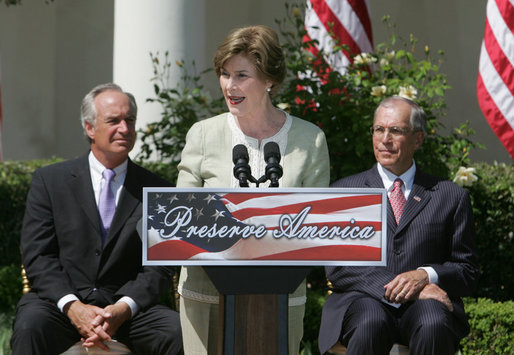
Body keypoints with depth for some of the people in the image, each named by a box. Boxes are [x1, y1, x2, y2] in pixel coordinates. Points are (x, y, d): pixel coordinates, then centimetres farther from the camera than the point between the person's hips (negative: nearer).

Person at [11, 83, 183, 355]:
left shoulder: (154, 190, 10)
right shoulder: (50, 180, 7)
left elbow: (159, 266, 4)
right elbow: (37, 256, 0)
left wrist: (123, 308, -15)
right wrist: (72, 306, -17)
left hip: (130, 307, 2)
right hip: (59, 300, -1)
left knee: (180, 331, -27)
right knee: (30, 326, -34)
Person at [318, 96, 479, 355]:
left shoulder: (451, 196, 17)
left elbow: (467, 271, 14)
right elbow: (336, 268, 4)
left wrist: (426, 275, -9)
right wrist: (396, 288, -11)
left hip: (425, 305, 1)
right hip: (363, 301, 0)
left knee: (433, 325, -35)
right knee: (371, 322, -36)